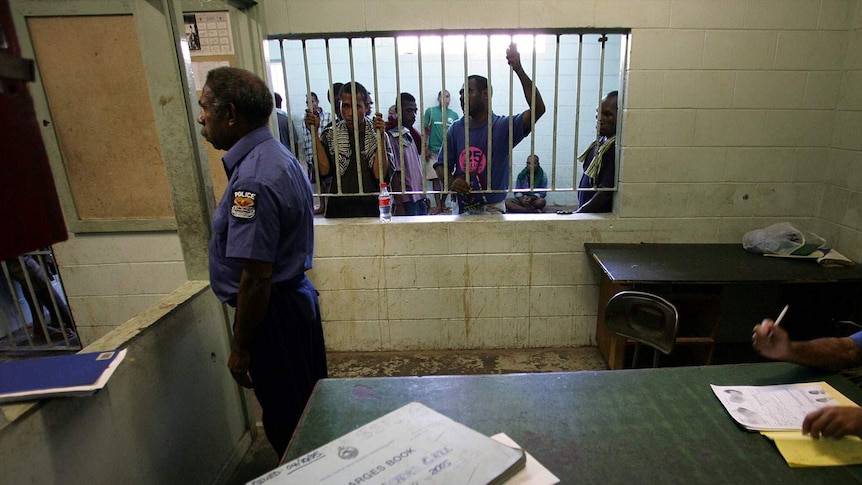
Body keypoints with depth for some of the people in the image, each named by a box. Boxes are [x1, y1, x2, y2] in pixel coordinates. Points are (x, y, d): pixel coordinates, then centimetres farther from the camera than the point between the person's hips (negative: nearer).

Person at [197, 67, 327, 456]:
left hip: (275, 312, -10)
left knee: (287, 424, 11)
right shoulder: (278, 157, 7)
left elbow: (256, 278, -24)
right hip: (297, 297, 10)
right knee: (308, 409, 25)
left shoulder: (253, 179, -25)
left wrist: (240, 348, -15)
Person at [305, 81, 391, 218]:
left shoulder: (376, 134, 0)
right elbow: (324, 170, -7)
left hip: (370, 208, -1)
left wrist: (380, 137, -17)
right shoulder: (330, 135, 6)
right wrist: (314, 132, -8)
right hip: (338, 208, 1)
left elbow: (379, 174, -11)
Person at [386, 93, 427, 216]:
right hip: (407, 201, -8)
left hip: (419, 198, 8)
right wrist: (399, 206, -17)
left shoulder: (409, 133, 10)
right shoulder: (392, 137, -14)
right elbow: (394, 174, -16)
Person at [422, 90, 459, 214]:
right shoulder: (430, 111, 3)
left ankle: (443, 203, 16)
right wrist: (425, 148, -5)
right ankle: (438, 205, 5)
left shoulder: (454, 115, 8)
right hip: (434, 151, -2)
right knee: (435, 178, -1)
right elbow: (424, 129, 2)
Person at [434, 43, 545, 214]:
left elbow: (538, 109, -20)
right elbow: (441, 165, 7)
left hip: (493, 209, -3)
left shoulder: (503, 126, -6)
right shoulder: (456, 129, 5)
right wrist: (451, 182, -16)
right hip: (463, 209, 4)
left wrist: (518, 69, -24)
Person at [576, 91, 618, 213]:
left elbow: (606, 192, -21)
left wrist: (577, 214, -17)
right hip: (586, 211, 8)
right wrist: (579, 210, 12)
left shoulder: (617, 148, -19)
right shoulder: (601, 141, 9)